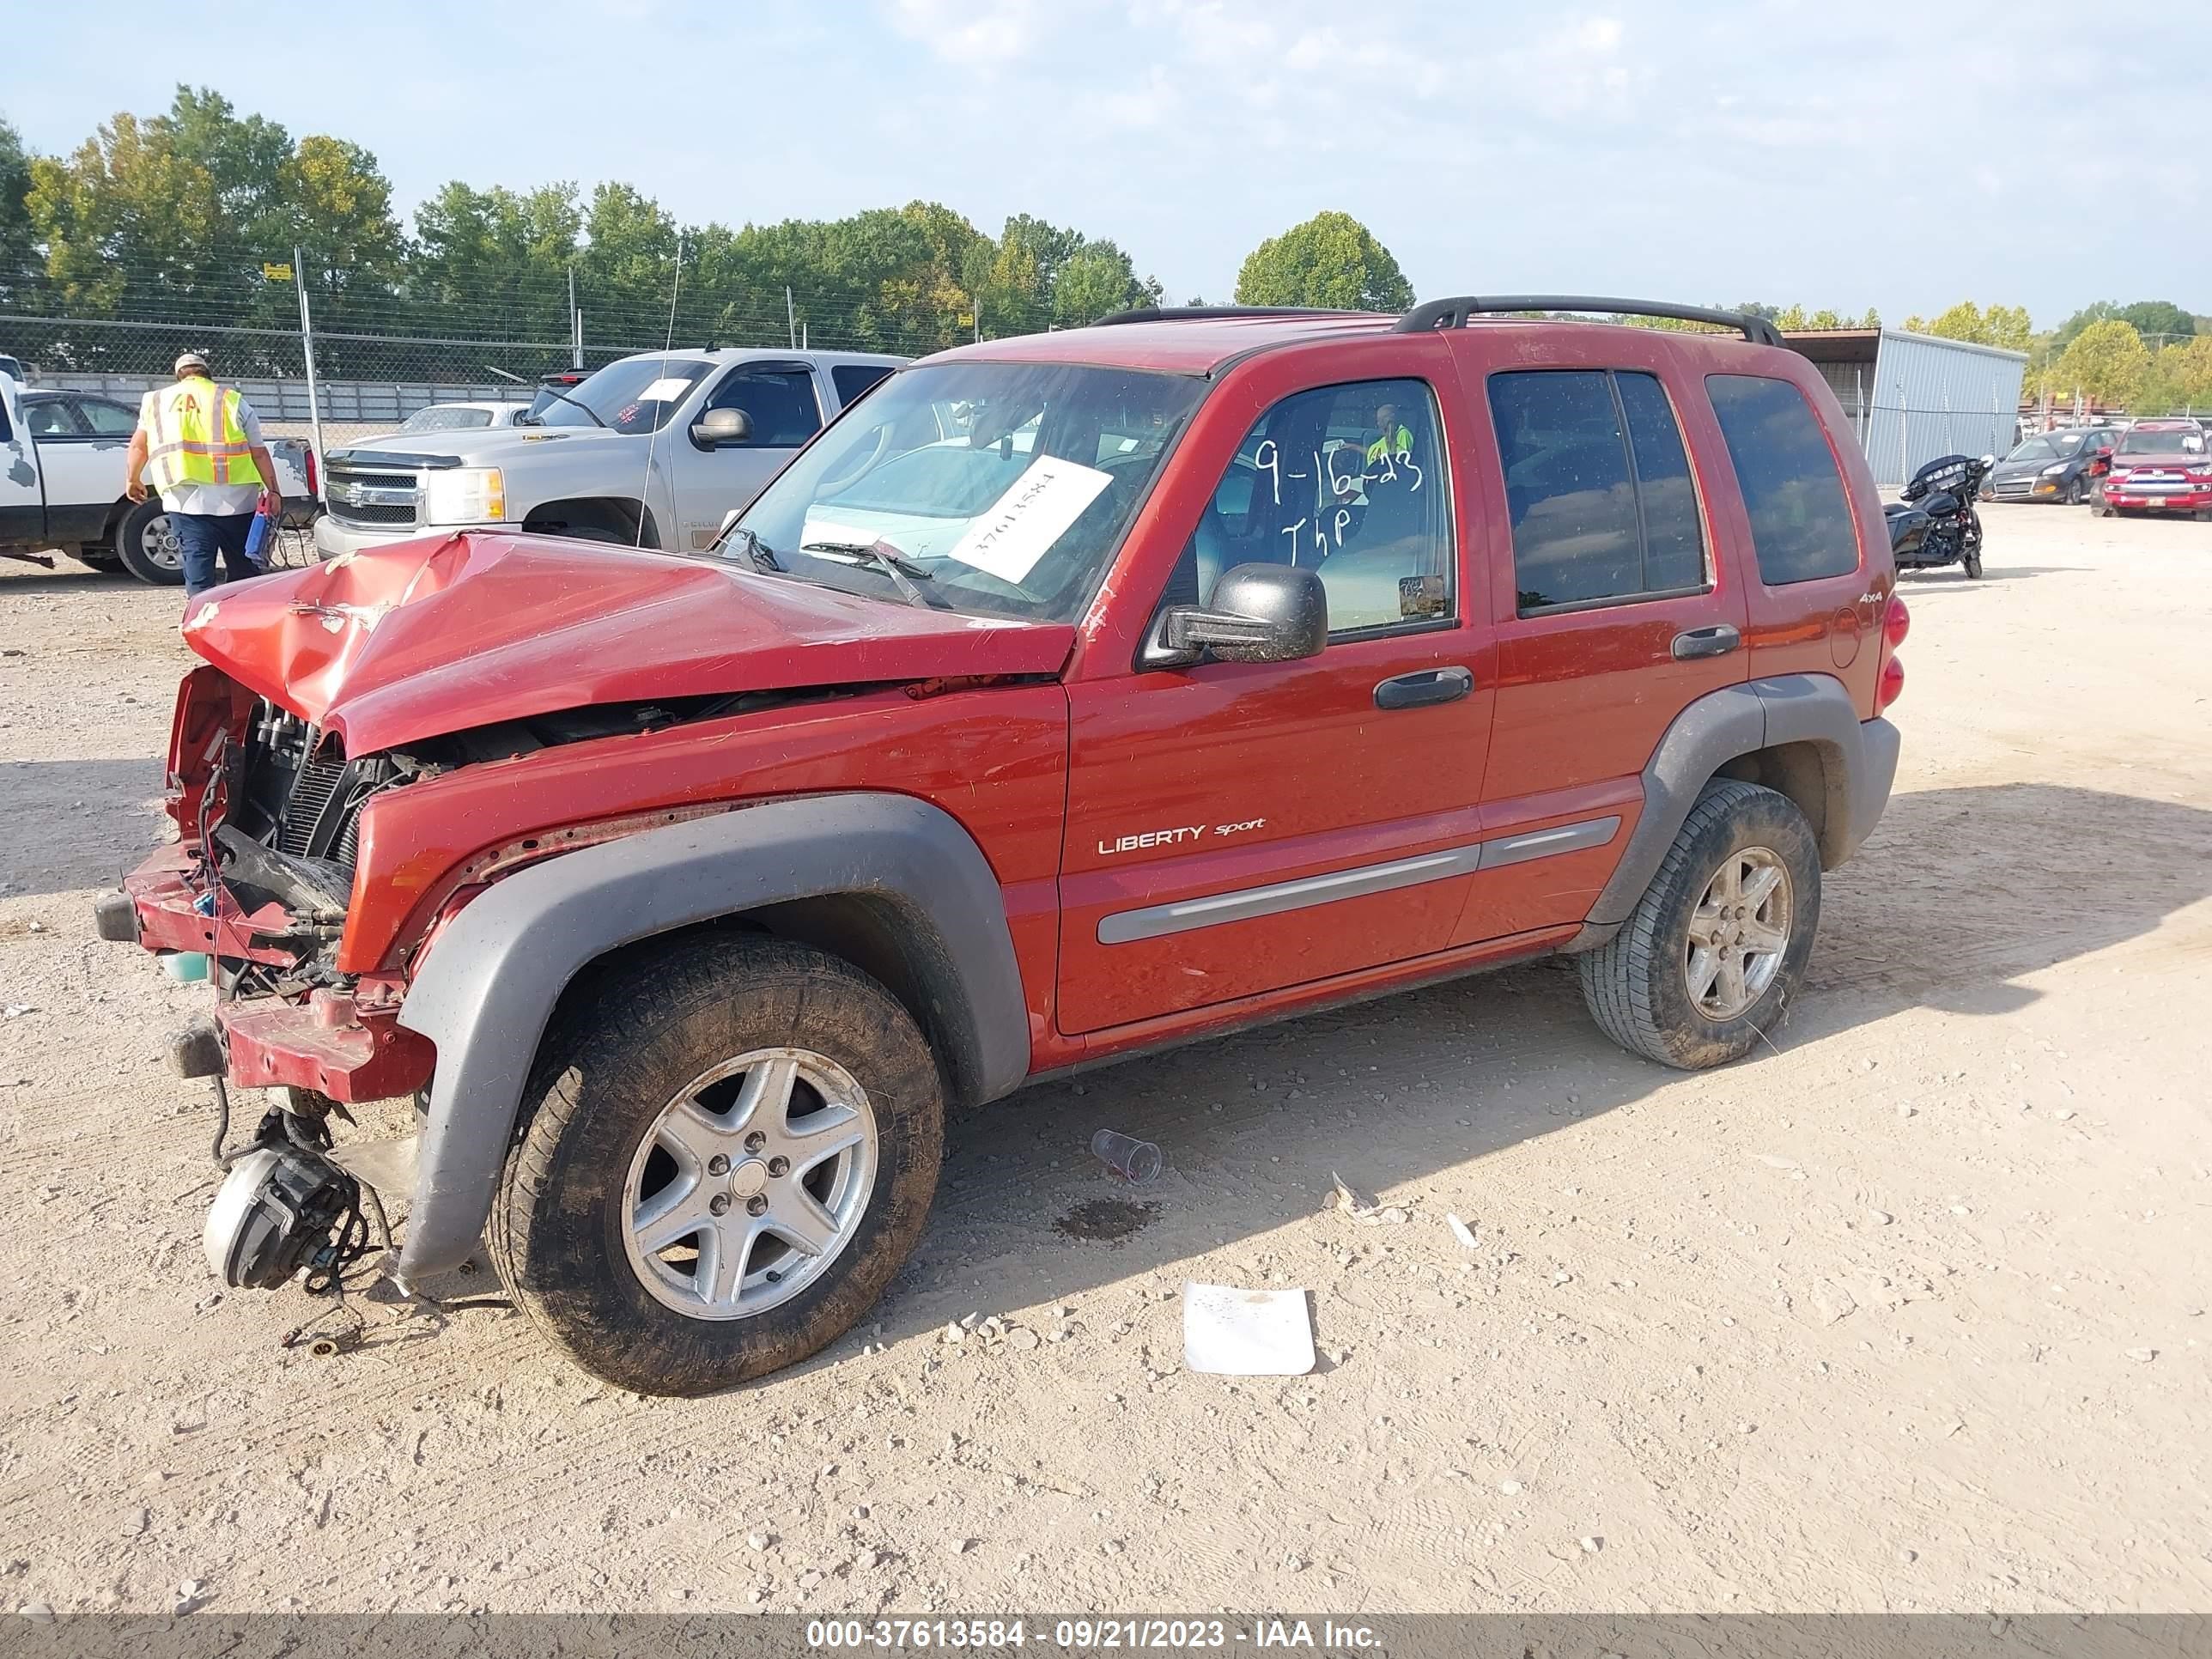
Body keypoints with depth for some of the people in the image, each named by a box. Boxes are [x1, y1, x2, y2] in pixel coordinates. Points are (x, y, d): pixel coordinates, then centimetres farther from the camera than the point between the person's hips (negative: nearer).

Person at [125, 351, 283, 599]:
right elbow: (259, 452, 2)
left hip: (186, 502, 1)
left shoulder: (156, 401, 13)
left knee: (198, 568, 2)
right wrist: (273, 492, 3)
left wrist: (134, 480, 34)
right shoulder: (233, 401, 6)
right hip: (236, 501, -1)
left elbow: (138, 446, 20)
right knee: (244, 569, 9)